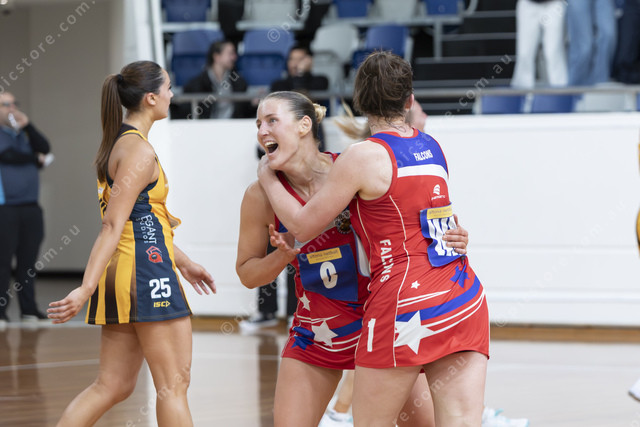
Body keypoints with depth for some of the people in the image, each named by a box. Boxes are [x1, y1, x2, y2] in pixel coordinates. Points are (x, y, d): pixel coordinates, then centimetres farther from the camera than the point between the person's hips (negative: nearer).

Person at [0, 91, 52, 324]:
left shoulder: (22, 133, 20)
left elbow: (44, 148, 4)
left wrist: (27, 125, -8)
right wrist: (35, 159, 0)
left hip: (30, 207, 6)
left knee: (28, 262, 6)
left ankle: (29, 310, 9)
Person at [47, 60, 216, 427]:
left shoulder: (118, 143, 17)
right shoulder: (140, 152, -13)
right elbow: (113, 226, -19)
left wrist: (183, 262, 30)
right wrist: (86, 289, -23)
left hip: (123, 272, 10)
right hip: (146, 270, -10)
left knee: (113, 385, 8)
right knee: (173, 384, -4)